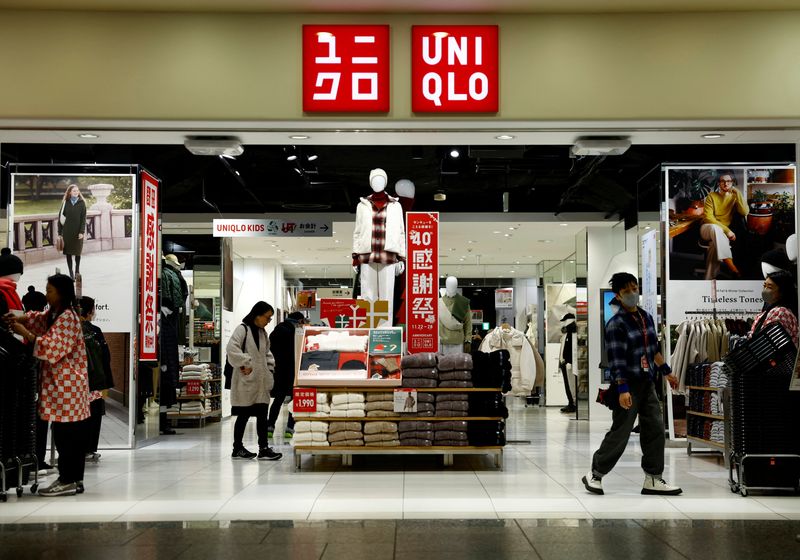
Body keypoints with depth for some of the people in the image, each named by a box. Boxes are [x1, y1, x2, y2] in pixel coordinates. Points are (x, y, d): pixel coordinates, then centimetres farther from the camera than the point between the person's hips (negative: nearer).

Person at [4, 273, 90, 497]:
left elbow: (53, 348, -20)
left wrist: (25, 333, -15)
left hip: (66, 385, -10)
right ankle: (73, 478, 14)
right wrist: (19, 318, 3)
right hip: (61, 384, 10)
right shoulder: (54, 315, 17)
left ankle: (69, 480, -5)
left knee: (65, 434, -8)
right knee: (71, 433, 10)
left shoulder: (67, 317, -14)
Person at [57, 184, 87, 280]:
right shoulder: (65, 203, 3)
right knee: (68, 252, 3)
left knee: (78, 252, 8)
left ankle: (77, 270, 26)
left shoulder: (82, 203, 1)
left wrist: (82, 232, -12)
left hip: (77, 232, -1)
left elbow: (83, 218, -3)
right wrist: (60, 232, 0)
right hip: (67, 232, 1)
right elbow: (60, 218, 4)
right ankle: (71, 273, 9)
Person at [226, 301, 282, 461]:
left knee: (262, 414, 4)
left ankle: (264, 448, 6)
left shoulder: (262, 332, 14)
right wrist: (244, 364, -19)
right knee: (243, 415, 2)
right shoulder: (242, 329, -10)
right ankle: (237, 449, 13)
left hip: (261, 382, 7)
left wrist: (270, 367, 12)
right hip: (246, 381, -7)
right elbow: (231, 349, -22)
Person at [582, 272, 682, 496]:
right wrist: (622, 389, -23)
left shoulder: (646, 317, 10)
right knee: (620, 432, -3)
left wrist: (667, 372, 24)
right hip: (629, 386, -7)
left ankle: (653, 479, 12)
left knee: (655, 429, 4)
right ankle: (594, 474, 12)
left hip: (648, 384, 7)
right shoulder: (616, 324, -12)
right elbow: (616, 360, -17)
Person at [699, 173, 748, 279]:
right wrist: (727, 230, -21)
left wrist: (738, 193, -10)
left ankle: (710, 278, -30)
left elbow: (744, 212, -12)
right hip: (707, 229, -1)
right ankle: (732, 268, -47)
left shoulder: (734, 197, 6)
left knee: (716, 244, -36)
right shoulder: (711, 196, -1)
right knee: (715, 228, -39)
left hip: (722, 233, 1)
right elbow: (708, 217, -12)